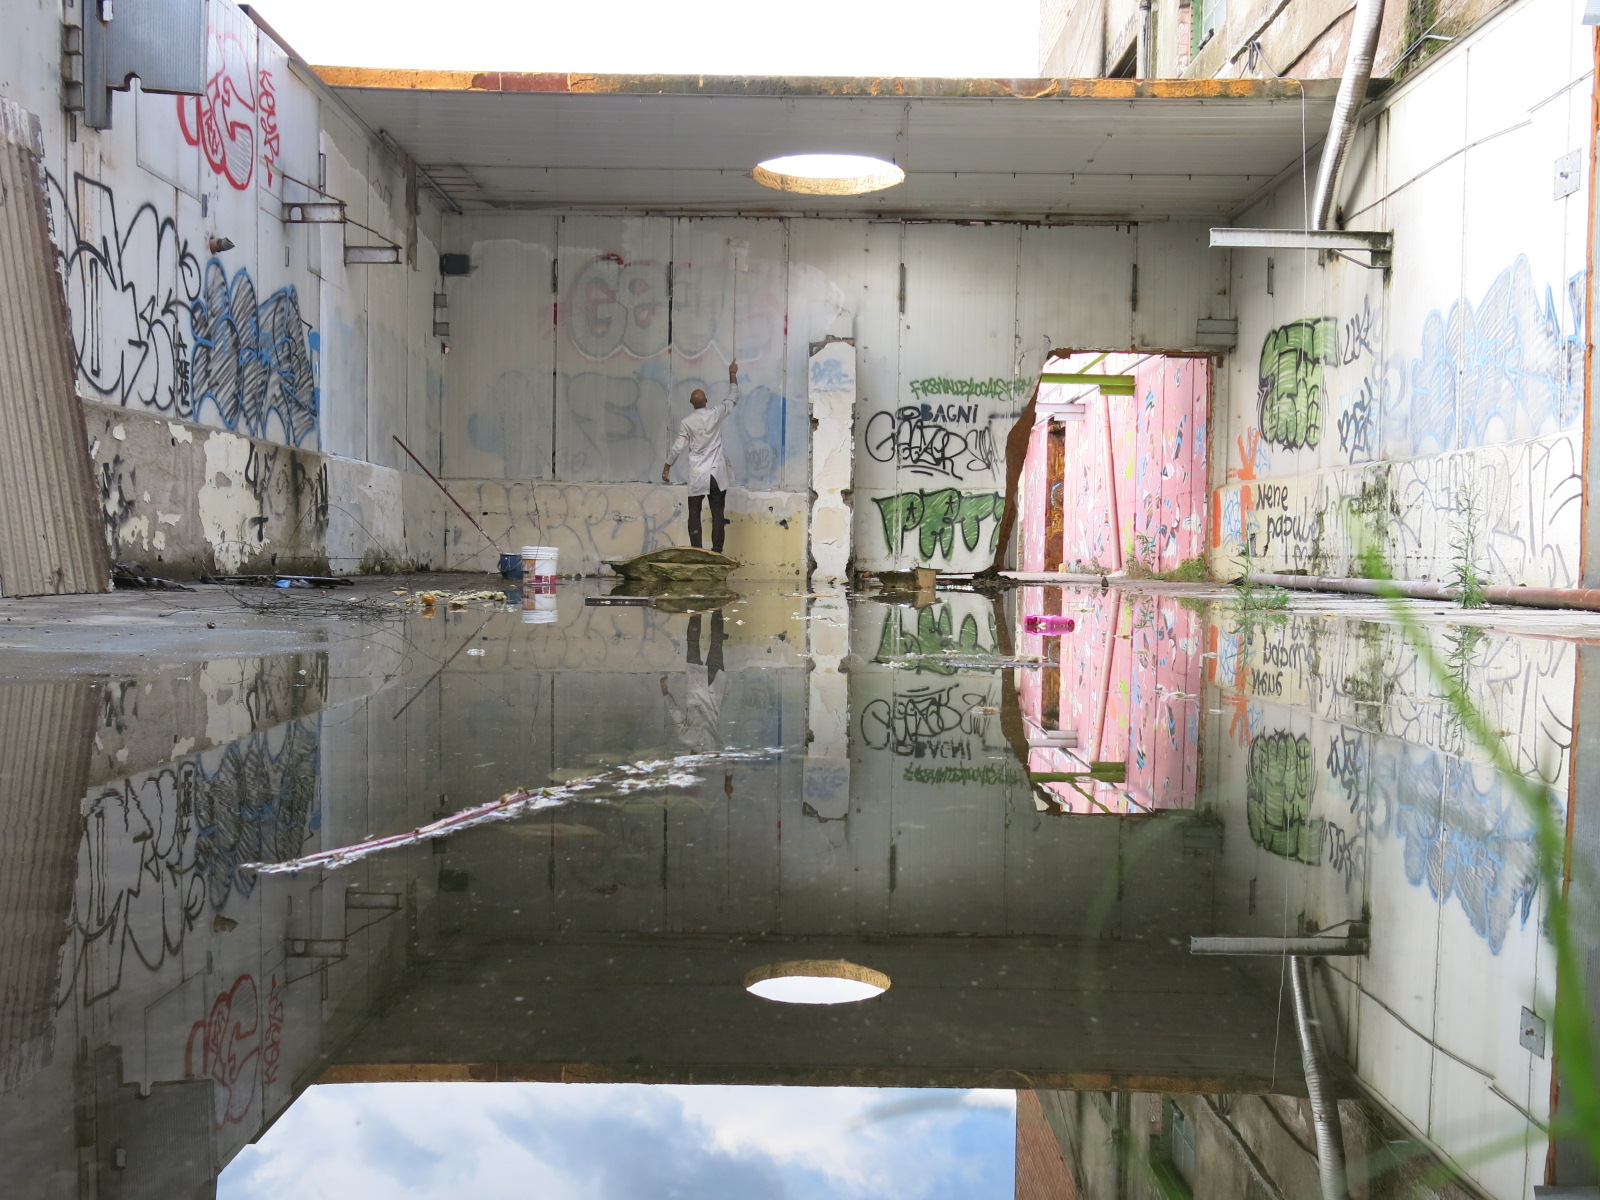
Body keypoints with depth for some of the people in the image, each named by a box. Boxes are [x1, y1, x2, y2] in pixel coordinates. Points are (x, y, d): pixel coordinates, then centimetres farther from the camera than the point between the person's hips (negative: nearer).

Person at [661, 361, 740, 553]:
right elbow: (733, 398, 12)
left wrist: (666, 468, 6)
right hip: (717, 472, 1)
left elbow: (678, 447, -5)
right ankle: (717, 551, 2)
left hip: (697, 475, -1)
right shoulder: (716, 415, -3)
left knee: (694, 514, 5)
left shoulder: (686, 422, -6)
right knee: (718, 514, 4)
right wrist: (733, 374, 24)